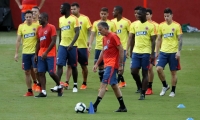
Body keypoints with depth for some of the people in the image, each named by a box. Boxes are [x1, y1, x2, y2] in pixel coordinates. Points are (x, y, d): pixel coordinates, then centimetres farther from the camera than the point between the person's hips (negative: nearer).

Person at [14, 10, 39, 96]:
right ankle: (29, 91, 14)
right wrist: (16, 53, 5)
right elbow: (18, 40, 8)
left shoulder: (37, 25, -4)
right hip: (25, 53, 3)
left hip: (35, 52, -3)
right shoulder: (21, 26, 5)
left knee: (36, 70, -9)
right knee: (27, 72, 5)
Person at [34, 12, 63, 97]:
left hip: (50, 54, -7)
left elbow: (53, 41, -15)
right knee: (41, 73, -2)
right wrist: (36, 54, 13)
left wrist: (46, 52, -21)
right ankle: (43, 92, -1)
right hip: (41, 54, 7)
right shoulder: (39, 29, 13)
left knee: (51, 72, -7)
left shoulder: (51, 27, -8)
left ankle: (59, 86, 17)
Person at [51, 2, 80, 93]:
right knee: (59, 65, -8)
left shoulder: (73, 19, -9)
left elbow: (77, 33, -15)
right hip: (62, 45, 5)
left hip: (72, 46, -5)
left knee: (73, 66, 6)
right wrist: (59, 44, 19)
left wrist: (72, 44, -25)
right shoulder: (61, 19, 11)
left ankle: (75, 85, 19)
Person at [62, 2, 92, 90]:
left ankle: (84, 83, 20)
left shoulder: (85, 18, -3)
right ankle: (67, 82, -11)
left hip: (82, 46, -2)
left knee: (84, 66, 8)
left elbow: (90, 30, -6)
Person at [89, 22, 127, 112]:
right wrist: (97, 64, 19)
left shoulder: (113, 36, -12)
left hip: (112, 65, -10)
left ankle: (95, 106, -16)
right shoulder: (104, 38, 14)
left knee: (104, 84, -12)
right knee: (114, 85, 12)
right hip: (107, 64, 10)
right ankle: (122, 107, 18)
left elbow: (121, 50, -14)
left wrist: (120, 65, -15)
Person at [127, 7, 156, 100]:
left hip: (146, 52, -4)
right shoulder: (135, 25, 9)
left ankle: (143, 93, 5)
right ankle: (140, 86, 22)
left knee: (145, 73, 0)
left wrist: (152, 54, -11)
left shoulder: (150, 26, -3)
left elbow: (153, 41, -5)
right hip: (136, 52, 4)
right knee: (133, 71, -4)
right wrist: (131, 51, 11)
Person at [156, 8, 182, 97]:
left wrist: (178, 51, -14)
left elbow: (180, 39, -5)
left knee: (173, 72, 2)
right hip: (163, 51, 3)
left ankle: (173, 91, 14)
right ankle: (165, 86, 9)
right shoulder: (161, 25, 6)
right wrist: (157, 52, 10)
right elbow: (159, 39, 12)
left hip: (173, 52, -3)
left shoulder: (176, 26, -4)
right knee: (159, 69, -12)